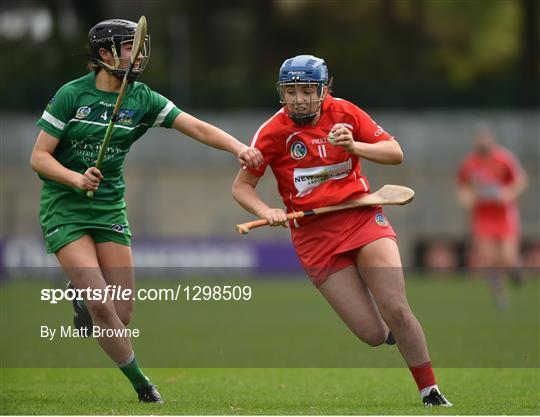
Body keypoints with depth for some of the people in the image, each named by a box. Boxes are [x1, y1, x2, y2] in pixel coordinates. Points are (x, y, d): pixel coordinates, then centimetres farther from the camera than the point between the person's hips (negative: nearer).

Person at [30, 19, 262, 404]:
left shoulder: (142, 99, 0)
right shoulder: (72, 94, -9)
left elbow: (198, 128, -9)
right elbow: (39, 156, -7)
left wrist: (239, 148, -26)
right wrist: (76, 179, -24)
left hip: (110, 208, 4)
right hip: (64, 209, -4)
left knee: (122, 313, -4)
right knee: (102, 306, -17)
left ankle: (82, 298, 31)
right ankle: (142, 386, -1)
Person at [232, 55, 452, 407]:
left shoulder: (345, 113, -2)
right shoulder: (272, 132, -5)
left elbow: (396, 154, -2)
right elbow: (241, 186, 1)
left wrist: (354, 146, -20)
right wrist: (266, 212, -18)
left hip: (362, 216, 1)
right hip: (314, 234, -1)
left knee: (397, 312, -15)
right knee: (373, 334, -9)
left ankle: (431, 393, 2)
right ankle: (395, 335, 29)